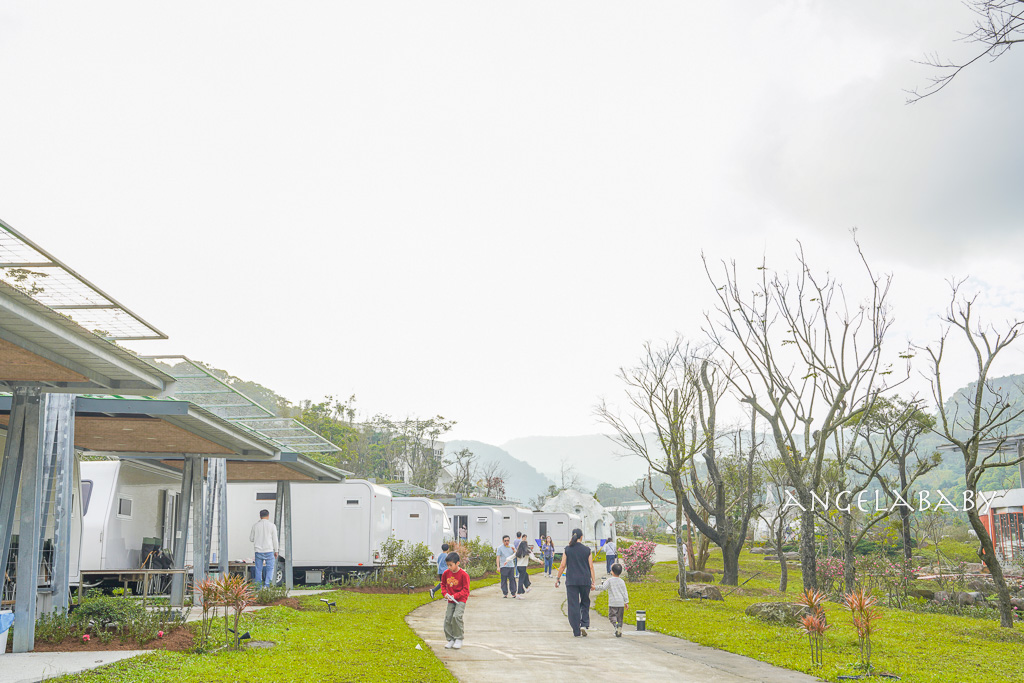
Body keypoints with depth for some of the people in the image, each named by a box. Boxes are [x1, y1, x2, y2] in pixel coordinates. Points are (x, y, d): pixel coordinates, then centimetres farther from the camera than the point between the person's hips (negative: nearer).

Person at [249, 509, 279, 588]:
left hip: (258, 551, 2)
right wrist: (276, 551, 8)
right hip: (269, 551, -2)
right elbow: (275, 539, -1)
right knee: (270, 569, 4)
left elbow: (251, 538, 10)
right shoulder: (272, 525, -3)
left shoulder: (255, 525, 2)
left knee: (258, 570, 8)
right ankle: (267, 586, -7)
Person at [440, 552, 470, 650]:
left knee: (456, 616, -23)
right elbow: (443, 584, 18)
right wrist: (445, 593, -1)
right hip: (450, 601, 6)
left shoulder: (463, 574, -16)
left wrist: (455, 596, -20)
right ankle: (450, 640, 13)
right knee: (447, 619, 0)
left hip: (460, 600, -6)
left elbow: (465, 590, -11)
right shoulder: (446, 573, 0)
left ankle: (459, 639, -8)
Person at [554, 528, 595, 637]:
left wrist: (558, 578, 8)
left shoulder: (567, 549, 0)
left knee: (573, 605, 3)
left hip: (571, 581, -1)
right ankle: (584, 624, 0)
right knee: (585, 603, 17)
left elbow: (563, 566, -1)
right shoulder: (587, 550, 1)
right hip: (585, 580, 1)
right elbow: (591, 567, 0)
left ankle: (576, 631, 2)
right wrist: (593, 582, 4)